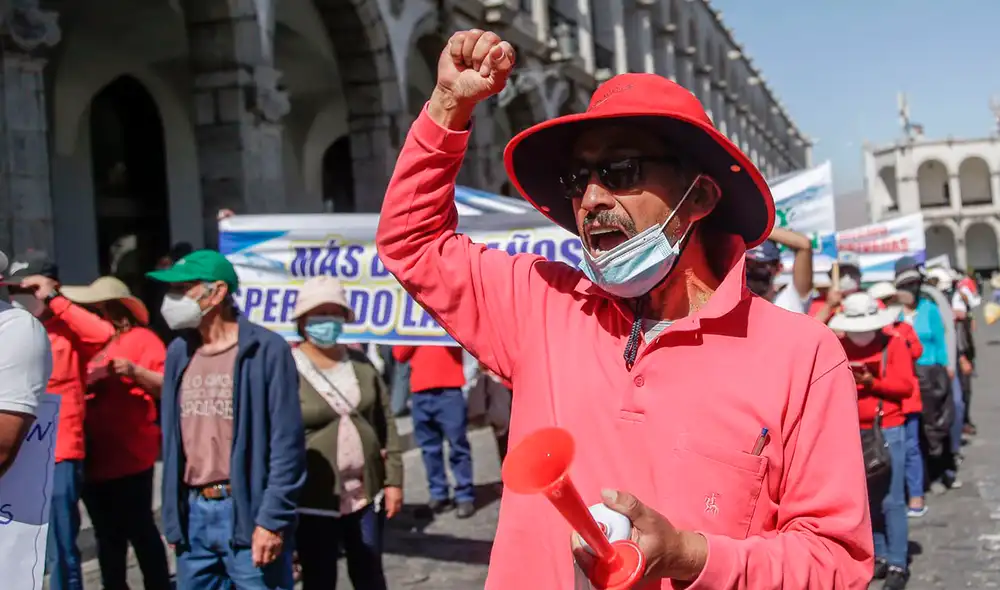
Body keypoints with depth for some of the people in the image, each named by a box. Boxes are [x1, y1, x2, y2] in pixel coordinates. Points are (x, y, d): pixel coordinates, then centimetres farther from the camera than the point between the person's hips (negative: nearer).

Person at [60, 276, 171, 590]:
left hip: (130, 458, -7)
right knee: (107, 535, 14)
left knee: (139, 530, -1)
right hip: (93, 458, 7)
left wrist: (135, 371, -25)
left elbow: (166, 387, -10)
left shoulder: (140, 338, -3)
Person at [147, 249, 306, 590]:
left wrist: (272, 520, -14)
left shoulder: (266, 350, -9)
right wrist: (172, 517, 13)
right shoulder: (178, 353, 11)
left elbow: (287, 443, -11)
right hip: (193, 514, 6)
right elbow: (172, 440, 15)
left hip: (247, 511, -6)